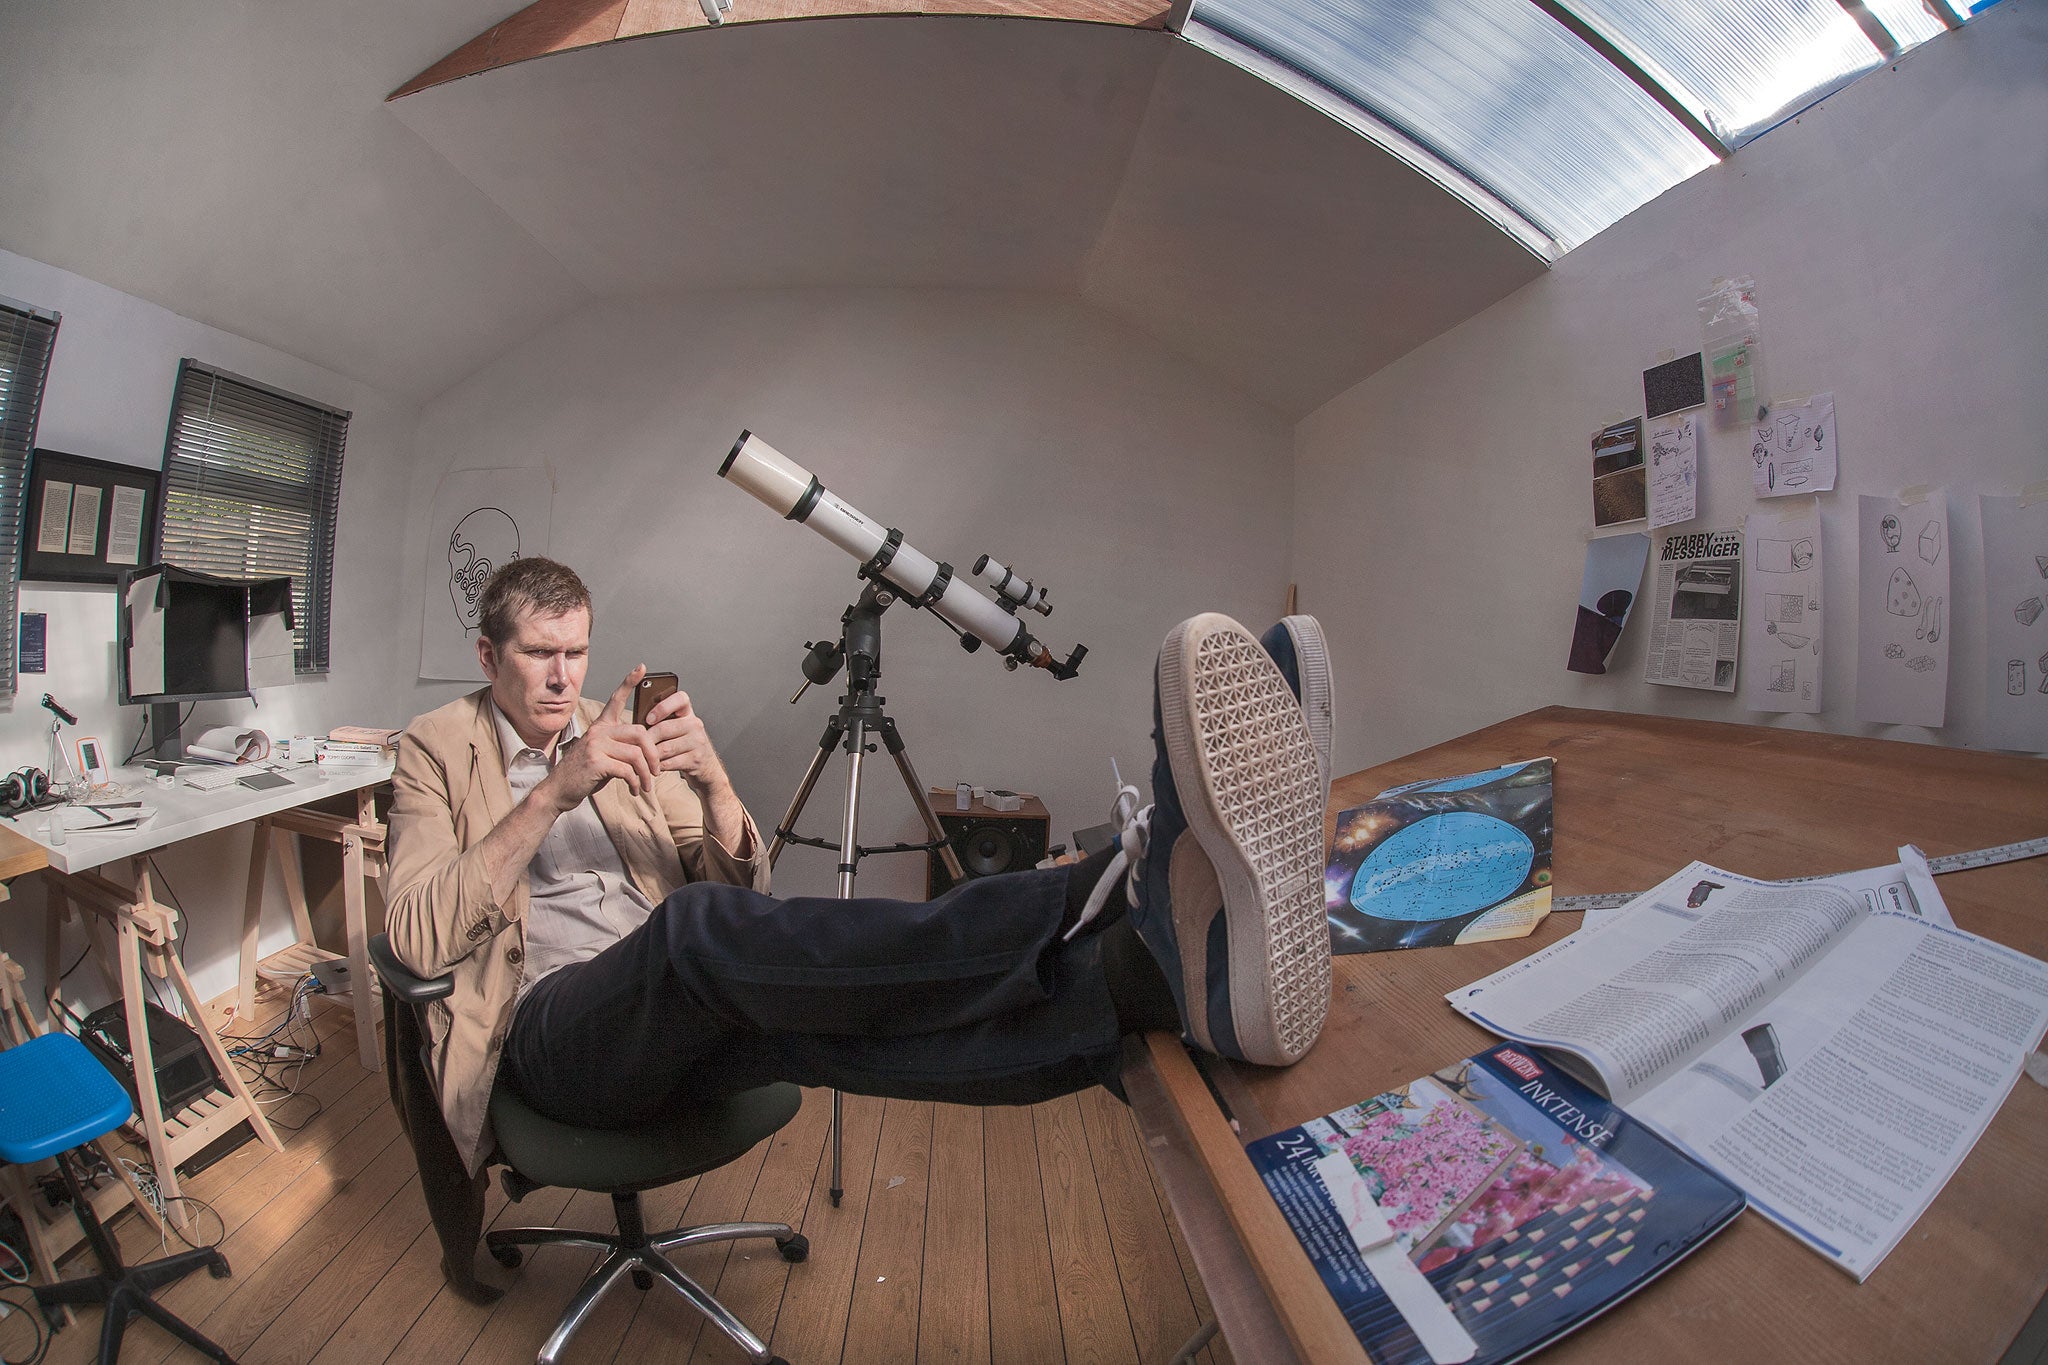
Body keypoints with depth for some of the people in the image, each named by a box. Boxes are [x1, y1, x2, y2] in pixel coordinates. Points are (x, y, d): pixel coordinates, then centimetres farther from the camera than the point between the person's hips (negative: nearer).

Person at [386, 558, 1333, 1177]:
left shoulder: (619, 736, 18)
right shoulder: (438, 746, 11)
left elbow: (745, 890, 9)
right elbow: (420, 936, -6)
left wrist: (714, 787, -11)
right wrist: (556, 792, -17)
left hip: (677, 1028, 4)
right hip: (554, 1030, -4)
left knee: (803, 1017, -31)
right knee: (697, 928, -37)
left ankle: (1153, 971, -56)